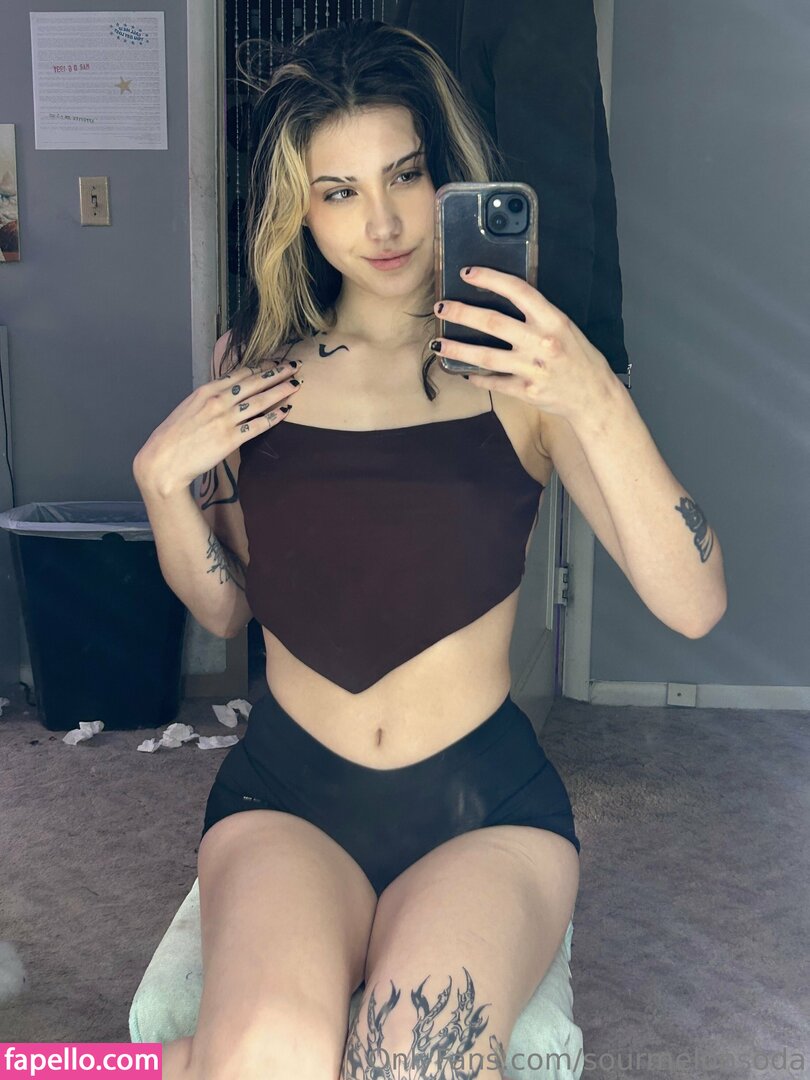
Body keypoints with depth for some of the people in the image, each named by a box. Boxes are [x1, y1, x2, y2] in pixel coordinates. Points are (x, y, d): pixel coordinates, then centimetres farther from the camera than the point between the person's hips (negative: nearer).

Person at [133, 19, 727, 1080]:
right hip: (285, 790, 1)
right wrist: (163, 479, -5)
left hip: (487, 802, 0)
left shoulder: (518, 365, -4)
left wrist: (597, 402, -28)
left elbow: (694, 605, -15)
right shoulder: (255, 362, 6)